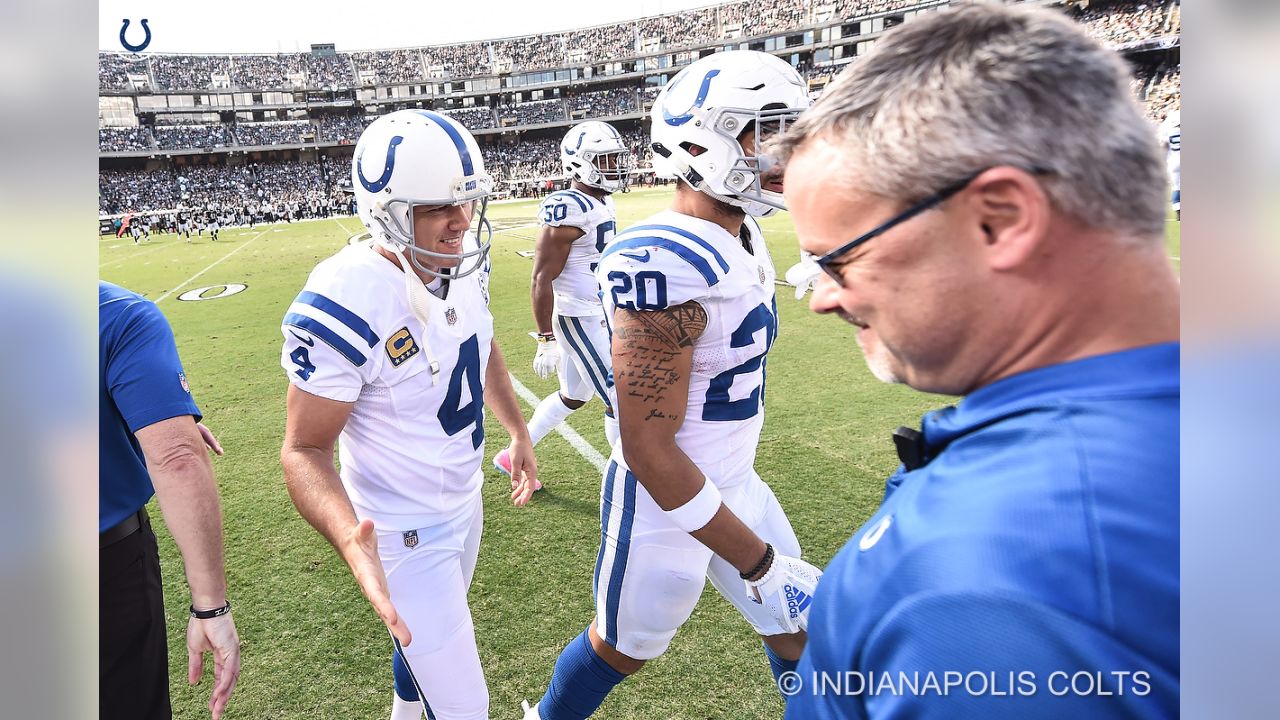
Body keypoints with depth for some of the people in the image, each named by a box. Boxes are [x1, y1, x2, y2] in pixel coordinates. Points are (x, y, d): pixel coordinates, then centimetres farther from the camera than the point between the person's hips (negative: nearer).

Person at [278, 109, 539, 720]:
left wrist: (519, 432, 15)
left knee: (436, 622, 33)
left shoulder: (465, 262, -8)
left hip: (465, 501, 8)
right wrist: (351, 540, -43)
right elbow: (306, 449, -26)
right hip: (406, 533, -8)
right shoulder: (344, 305, -32)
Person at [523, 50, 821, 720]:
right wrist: (756, 562, -22)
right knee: (624, 645, 19)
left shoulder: (743, 234, 0)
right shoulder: (668, 263, -30)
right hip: (665, 505, -7)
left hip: (735, 485, 7)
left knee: (796, 627, 20)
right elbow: (649, 449, -27)